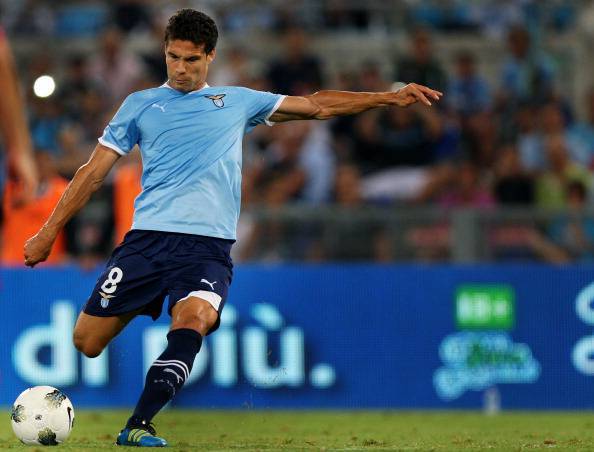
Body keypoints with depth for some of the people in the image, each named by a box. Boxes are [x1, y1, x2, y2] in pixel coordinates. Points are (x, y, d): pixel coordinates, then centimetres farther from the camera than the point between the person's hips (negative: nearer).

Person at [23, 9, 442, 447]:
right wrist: (48, 233, 12)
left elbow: (317, 105, 23)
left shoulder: (237, 100, 19)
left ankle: (137, 427, -36)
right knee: (86, 342, -7)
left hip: (209, 244, -1)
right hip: (147, 237, 1)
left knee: (192, 320, -32)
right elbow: (93, 172, 17)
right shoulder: (140, 104, 16)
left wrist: (389, 97, 17)